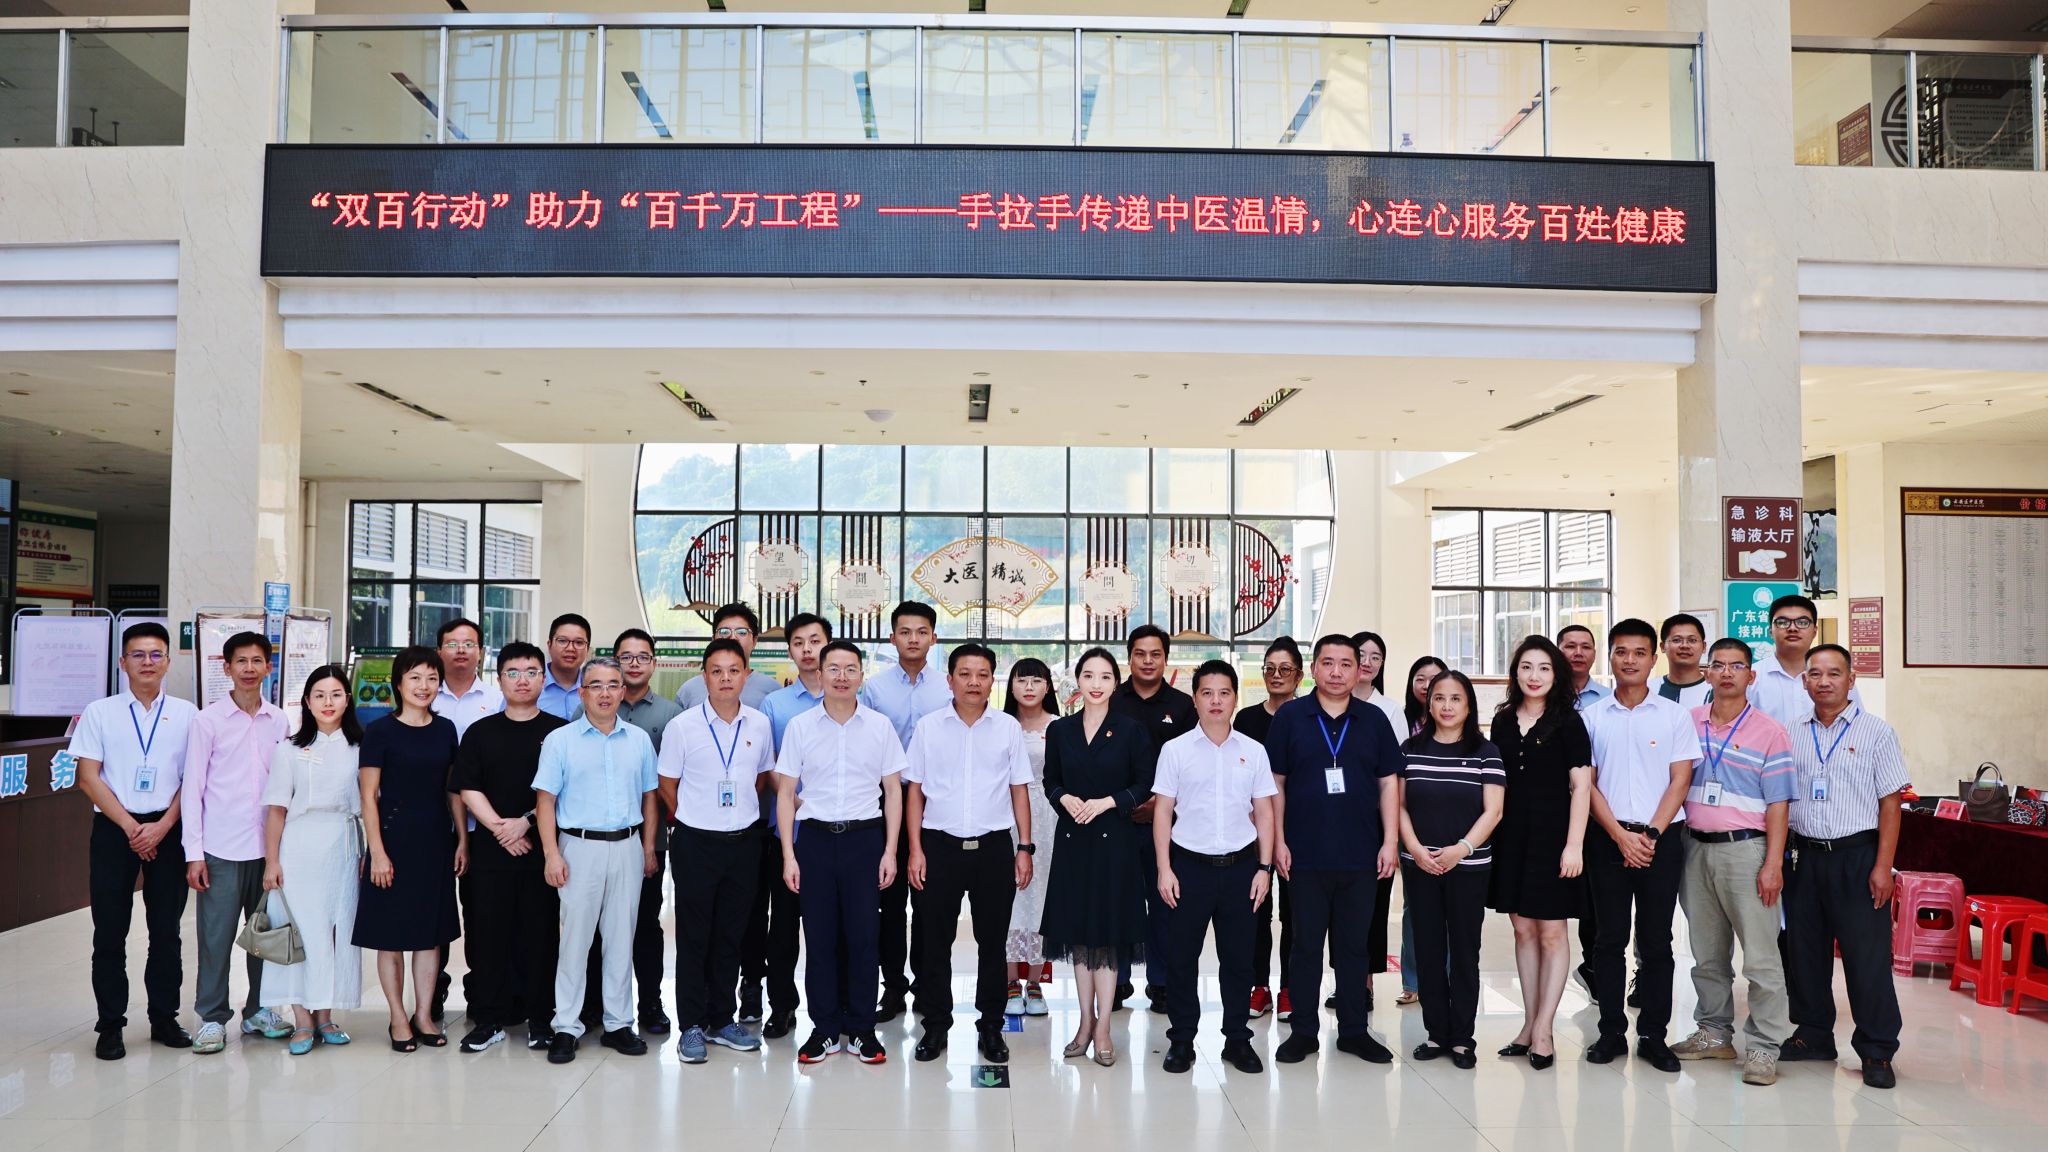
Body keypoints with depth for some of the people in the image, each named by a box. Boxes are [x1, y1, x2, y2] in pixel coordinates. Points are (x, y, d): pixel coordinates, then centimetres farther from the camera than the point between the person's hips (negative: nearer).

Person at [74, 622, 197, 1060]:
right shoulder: (100, 712, 4)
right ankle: (110, 1025, 13)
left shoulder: (186, 714, 5)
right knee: (110, 931, 4)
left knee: (166, 929, 6)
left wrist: (162, 826, -10)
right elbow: (88, 778, -1)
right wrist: (131, 827, -9)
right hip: (114, 829, 0)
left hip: (167, 829, 0)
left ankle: (164, 1018, 17)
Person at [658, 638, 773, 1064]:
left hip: (744, 841, 3)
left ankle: (722, 1019, 23)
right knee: (693, 936, 4)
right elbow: (667, 785, 2)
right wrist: (691, 820, 7)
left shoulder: (759, 725, 1)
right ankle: (692, 1025, 14)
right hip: (696, 842, -3)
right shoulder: (682, 726, -8)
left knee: (731, 934, 12)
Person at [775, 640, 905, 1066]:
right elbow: (785, 793, 4)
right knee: (818, 937, 6)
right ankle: (824, 1029, 19)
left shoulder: (880, 726, 2)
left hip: (865, 838, 0)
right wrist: (788, 854, -2)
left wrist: (890, 851, -1)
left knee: (863, 936, 3)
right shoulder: (799, 726, 2)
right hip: (815, 838, 0)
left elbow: (893, 791, 5)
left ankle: (861, 1029, 16)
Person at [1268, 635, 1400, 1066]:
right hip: (1305, 854, -2)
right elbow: (1275, 783, 1)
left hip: (1361, 855, 2)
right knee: (1306, 945, 7)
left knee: (1355, 945, 10)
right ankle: (1303, 1030, 17)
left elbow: (1389, 783, 7)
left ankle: (1353, 1030, 22)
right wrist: (1278, 841, -4)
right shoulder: (1290, 717, 0)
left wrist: (1389, 842, 0)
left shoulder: (1374, 719, 5)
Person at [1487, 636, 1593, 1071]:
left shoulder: (1568, 722, -4)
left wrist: (1574, 845, -14)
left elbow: (1581, 786, -7)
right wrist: (1489, 834, 7)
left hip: (1552, 834, -4)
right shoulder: (1503, 721, 9)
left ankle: (1542, 1030, 7)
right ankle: (1529, 1025, 18)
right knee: (1523, 929, 10)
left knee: (1551, 932, 0)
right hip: (1512, 836, 5)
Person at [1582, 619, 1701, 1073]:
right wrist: (1621, 835, -8)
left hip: (1661, 840, 0)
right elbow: (1586, 784, 2)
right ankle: (1611, 1031, 13)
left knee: (1656, 941, 4)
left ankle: (1653, 1035, 13)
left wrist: (1651, 834, -9)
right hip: (1608, 838, 1)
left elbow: (1680, 780, 0)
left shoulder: (1674, 715, 4)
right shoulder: (1592, 717, 5)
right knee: (1609, 938, 4)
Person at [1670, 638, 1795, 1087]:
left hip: (1745, 849, -4)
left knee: (1760, 955, -5)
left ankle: (1764, 1046, 3)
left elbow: (1778, 805, -4)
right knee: (1707, 952, 13)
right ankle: (1714, 1033, 25)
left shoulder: (1769, 732, -2)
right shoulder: (1688, 723, 9)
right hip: (1696, 848, 4)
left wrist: (1773, 863, -12)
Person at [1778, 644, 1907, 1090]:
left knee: (1867, 955, -2)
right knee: (1804, 949, 10)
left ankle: (1877, 1051, 9)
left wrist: (1882, 866, -10)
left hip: (1857, 854, -4)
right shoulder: (1794, 735, 8)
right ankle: (1813, 1034, 24)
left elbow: (1890, 803, -4)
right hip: (1804, 854, 4)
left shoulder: (1876, 732, -1)